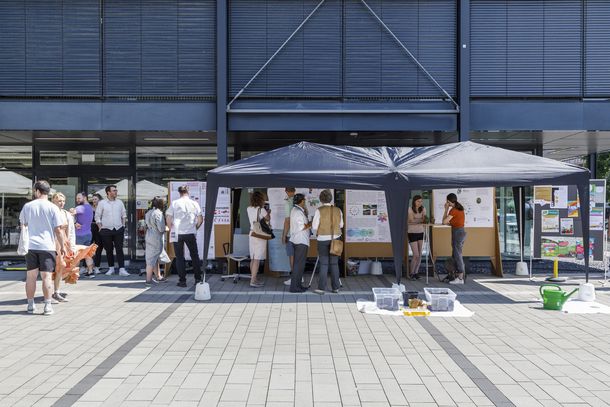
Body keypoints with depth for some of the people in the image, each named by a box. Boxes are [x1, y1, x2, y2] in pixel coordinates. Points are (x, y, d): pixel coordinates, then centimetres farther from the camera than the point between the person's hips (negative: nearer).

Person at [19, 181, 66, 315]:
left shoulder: (27, 206, 4)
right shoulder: (53, 208, -5)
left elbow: (22, 225, 13)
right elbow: (58, 230, -5)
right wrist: (62, 246, 2)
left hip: (30, 245, 3)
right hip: (47, 246, -2)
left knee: (31, 275, 9)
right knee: (47, 276, -1)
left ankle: (30, 305, 15)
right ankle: (47, 306, -2)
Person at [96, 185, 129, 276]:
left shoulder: (119, 202, 7)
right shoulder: (102, 203, -1)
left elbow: (124, 214, 18)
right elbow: (97, 217, 3)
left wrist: (123, 225, 9)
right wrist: (100, 228, -3)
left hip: (119, 229, 1)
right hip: (106, 230, -1)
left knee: (119, 249, -5)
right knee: (109, 250, 7)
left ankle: (122, 269, -7)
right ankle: (111, 268, 19)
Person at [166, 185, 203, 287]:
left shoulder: (174, 203, -2)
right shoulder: (194, 203, 2)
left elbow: (168, 218, -5)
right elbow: (200, 219, 3)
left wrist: (172, 228, 10)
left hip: (177, 234, -1)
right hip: (190, 233, 1)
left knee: (180, 257, 6)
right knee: (195, 256, 11)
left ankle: (182, 280, 5)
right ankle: (198, 279, 12)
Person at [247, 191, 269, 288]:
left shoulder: (249, 209, 4)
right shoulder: (261, 210, -14)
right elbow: (268, 218, 1)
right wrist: (267, 212, 21)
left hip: (252, 234, 7)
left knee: (252, 259, 12)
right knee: (257, 259, -6)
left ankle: (254, 278, 21)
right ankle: (253, 281, -9)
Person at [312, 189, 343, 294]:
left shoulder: (319, 210, -8)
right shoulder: (338, 210, 1)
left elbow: (314, 226, -8)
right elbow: (341, 225, 10)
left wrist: (316, 233, 13)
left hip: (323, 239, -3)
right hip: (335, 238, 3)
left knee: (323, 264, 1)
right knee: (334, 263, 8)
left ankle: (321, 288, 1)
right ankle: (335, 287, 12)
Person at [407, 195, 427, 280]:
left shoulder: (422, 209, 4)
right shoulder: (410, 209, -11)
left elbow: (424, 220, -4)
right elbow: (412, 220, -21)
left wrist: (426, 219, -26)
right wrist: (422, 219, -33)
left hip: (420, 233, 5)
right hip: (412, 233, -5)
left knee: (420, 255, 3)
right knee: (416, 255, -9)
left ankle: (416, 272, 15)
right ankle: (411, 273, 7)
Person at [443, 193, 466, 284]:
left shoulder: (453, 210, -16)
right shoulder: (460, 208, 11)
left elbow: (444, 221, -15)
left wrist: (446, 209, -8)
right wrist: (450, 223, 7)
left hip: (457, 233, -9)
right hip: (462, 232, 9)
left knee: (457, 256, -4)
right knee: (455, 255, 16)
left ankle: (460, 278, -1)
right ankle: (459, 275, 19)